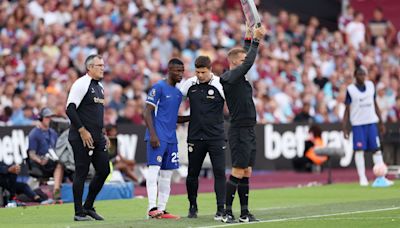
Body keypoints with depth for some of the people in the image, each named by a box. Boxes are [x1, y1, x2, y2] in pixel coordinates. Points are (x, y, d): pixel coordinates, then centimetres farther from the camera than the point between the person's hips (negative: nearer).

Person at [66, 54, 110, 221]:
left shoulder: (100, 87, 17)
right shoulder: (81, 84, -11)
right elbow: (70, 109, -17)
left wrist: (103, 134, 18)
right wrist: (83, 131, -19)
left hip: (97, 138, 9)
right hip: (82, 138, -9)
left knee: (103, 171, 7)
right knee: (81, 173, -4)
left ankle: (88, 207, 19)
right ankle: (79, 212, 4)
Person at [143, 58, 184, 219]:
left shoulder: (178, 93, 18)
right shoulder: (158, 87, -6)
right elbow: (148, 112, -11)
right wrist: (153, 135, -19)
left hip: (171, 139, 8)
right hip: (157, 137, -8)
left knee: (167, 175, 7)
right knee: (154, 170, -14)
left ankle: (161, 209, 9)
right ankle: (152, 208, -18)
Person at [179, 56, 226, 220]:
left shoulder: (219, 85, -8)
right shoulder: (190, 84, 2)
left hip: (216, 137, -3)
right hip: (195, 137, 3)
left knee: (219, 172, -9)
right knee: (192, 174, 7)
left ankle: (221, 209, -6)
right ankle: (193, 207, 23)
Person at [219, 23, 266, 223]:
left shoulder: (238, 76, 14)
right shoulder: (230, 77, -11)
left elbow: (246, 59, 30)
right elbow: (248, 63, -22)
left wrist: (249, 37, 26)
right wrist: (256, 40, -17)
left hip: (248, 131, 9)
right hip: (239, 130, -9)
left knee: (246, 173, 8)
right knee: (238, 172, -10)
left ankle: (244, 213, 10)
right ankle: (227, 212, -7)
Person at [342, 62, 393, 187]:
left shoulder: (371, 85, 7)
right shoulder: (350, 89, -4)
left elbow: (375, 105, 15)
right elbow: (347, 110, -2)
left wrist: (381, 122, 14)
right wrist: (344, 128, -6)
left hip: (371, 122, 3)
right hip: (357, 124, -3)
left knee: (376, 149, 1)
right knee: (359, 150, -5)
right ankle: (362, 178, 1)